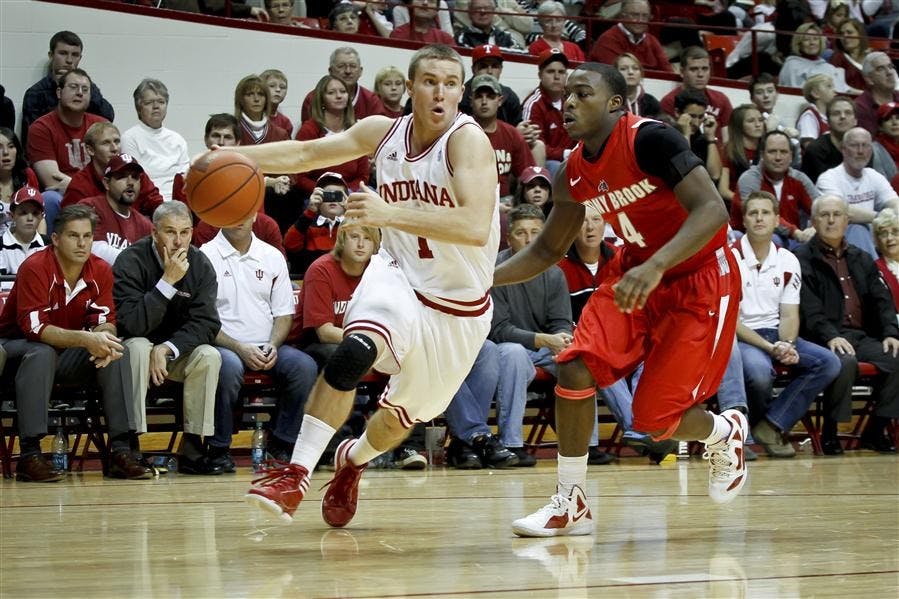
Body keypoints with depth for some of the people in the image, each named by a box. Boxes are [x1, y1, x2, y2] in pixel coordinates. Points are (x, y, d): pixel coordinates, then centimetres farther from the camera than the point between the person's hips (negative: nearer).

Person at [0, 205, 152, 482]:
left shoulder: (100, 271, -5)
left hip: (69, 354, 5)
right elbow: (34, 327, -28)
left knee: (117, 352, -18)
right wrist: (86, 339, -40)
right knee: (42, 353, -37)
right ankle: (29, 454, -37)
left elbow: (106, 323, -6)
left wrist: (104, 339, -32)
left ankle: (122, 449, -20)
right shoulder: (35, 268, -21)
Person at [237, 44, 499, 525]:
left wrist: (389, 213, -45)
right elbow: (307, 153, 5)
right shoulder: (383, 132, -7)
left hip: (460, 305, -2)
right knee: (354, 351, -30)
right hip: (399, 277, 2)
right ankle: (296, 474, -28)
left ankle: (353, 459, 49)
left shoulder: (468, 140, -23)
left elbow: (475, 228, -37)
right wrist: (235, 157, -10)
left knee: (405, 412, 16)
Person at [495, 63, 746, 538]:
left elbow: (712, 210, -32)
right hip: (636, 272, 7)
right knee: (575, 369, -13)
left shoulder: (649, 140, -24)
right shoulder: (573, 173, -1)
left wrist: (655, 266, -45)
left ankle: (726, 434, 26)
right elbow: (547, 250, 13)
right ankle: (571, 505, 0)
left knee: (654, 418, -9)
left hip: (700, 279, -7)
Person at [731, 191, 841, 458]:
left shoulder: (788, 261, 10)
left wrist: (787, 345, -16)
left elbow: (789, 315, 7)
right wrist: (770, 347, -21)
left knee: (829, 363, -18)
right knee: (759, 371, -38)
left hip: (776, 335, 6)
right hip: (738, 336, -6)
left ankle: (771, 426, -18)